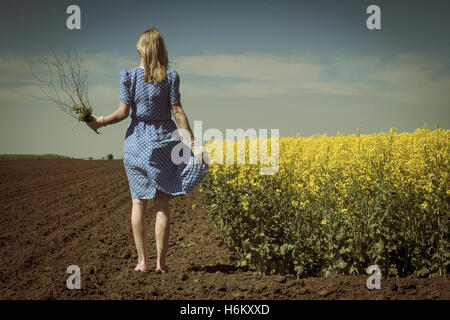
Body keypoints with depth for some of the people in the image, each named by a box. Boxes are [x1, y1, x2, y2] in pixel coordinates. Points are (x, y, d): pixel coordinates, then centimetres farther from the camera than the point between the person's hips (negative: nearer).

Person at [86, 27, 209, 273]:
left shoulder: (129, 76, -5)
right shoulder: (170, 77, -4)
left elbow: (123, 112, -8)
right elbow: (178, 112, -6)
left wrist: (100, 122, 8)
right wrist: (192, 141, -2)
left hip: (136, 140, 0)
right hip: (163, 141, 0)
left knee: (138, 202, 9)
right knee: (162, 206, 4)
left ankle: (142, 261, 9)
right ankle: (161, 262, 4)